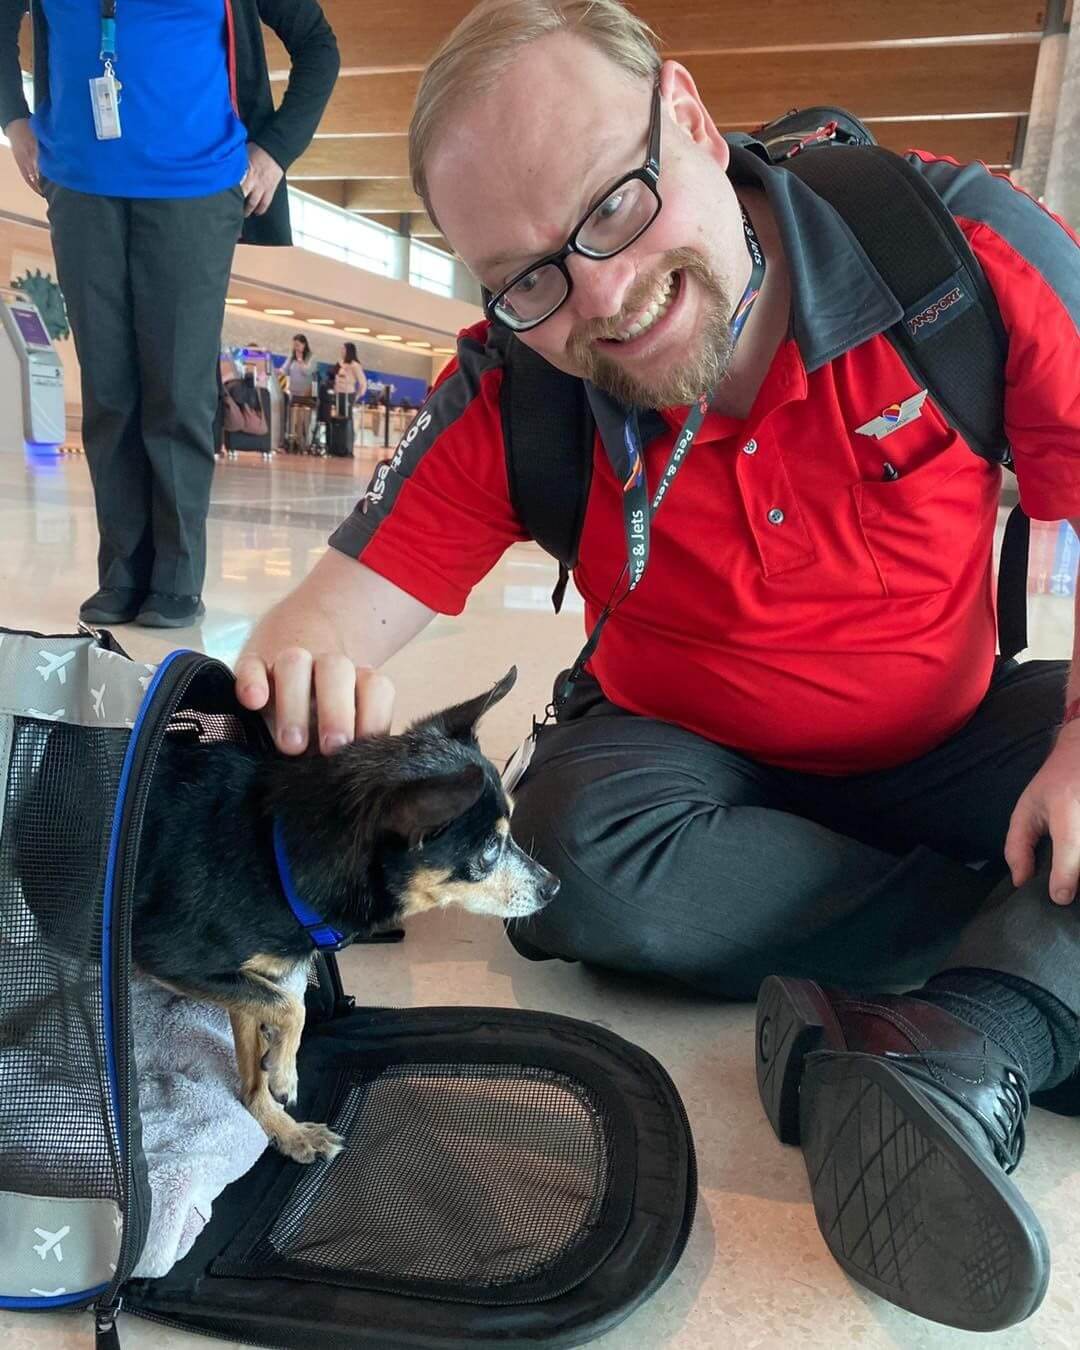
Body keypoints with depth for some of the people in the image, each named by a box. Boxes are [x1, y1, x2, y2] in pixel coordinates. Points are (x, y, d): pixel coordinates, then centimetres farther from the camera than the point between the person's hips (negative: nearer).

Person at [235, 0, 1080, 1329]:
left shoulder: (958, 243, -20)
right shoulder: (506, 402, -17)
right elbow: (337, 608, -19)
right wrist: (303, 659, -43)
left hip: (953, 742, 1)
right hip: (686, 757, 1)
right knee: (577, 858, -31)